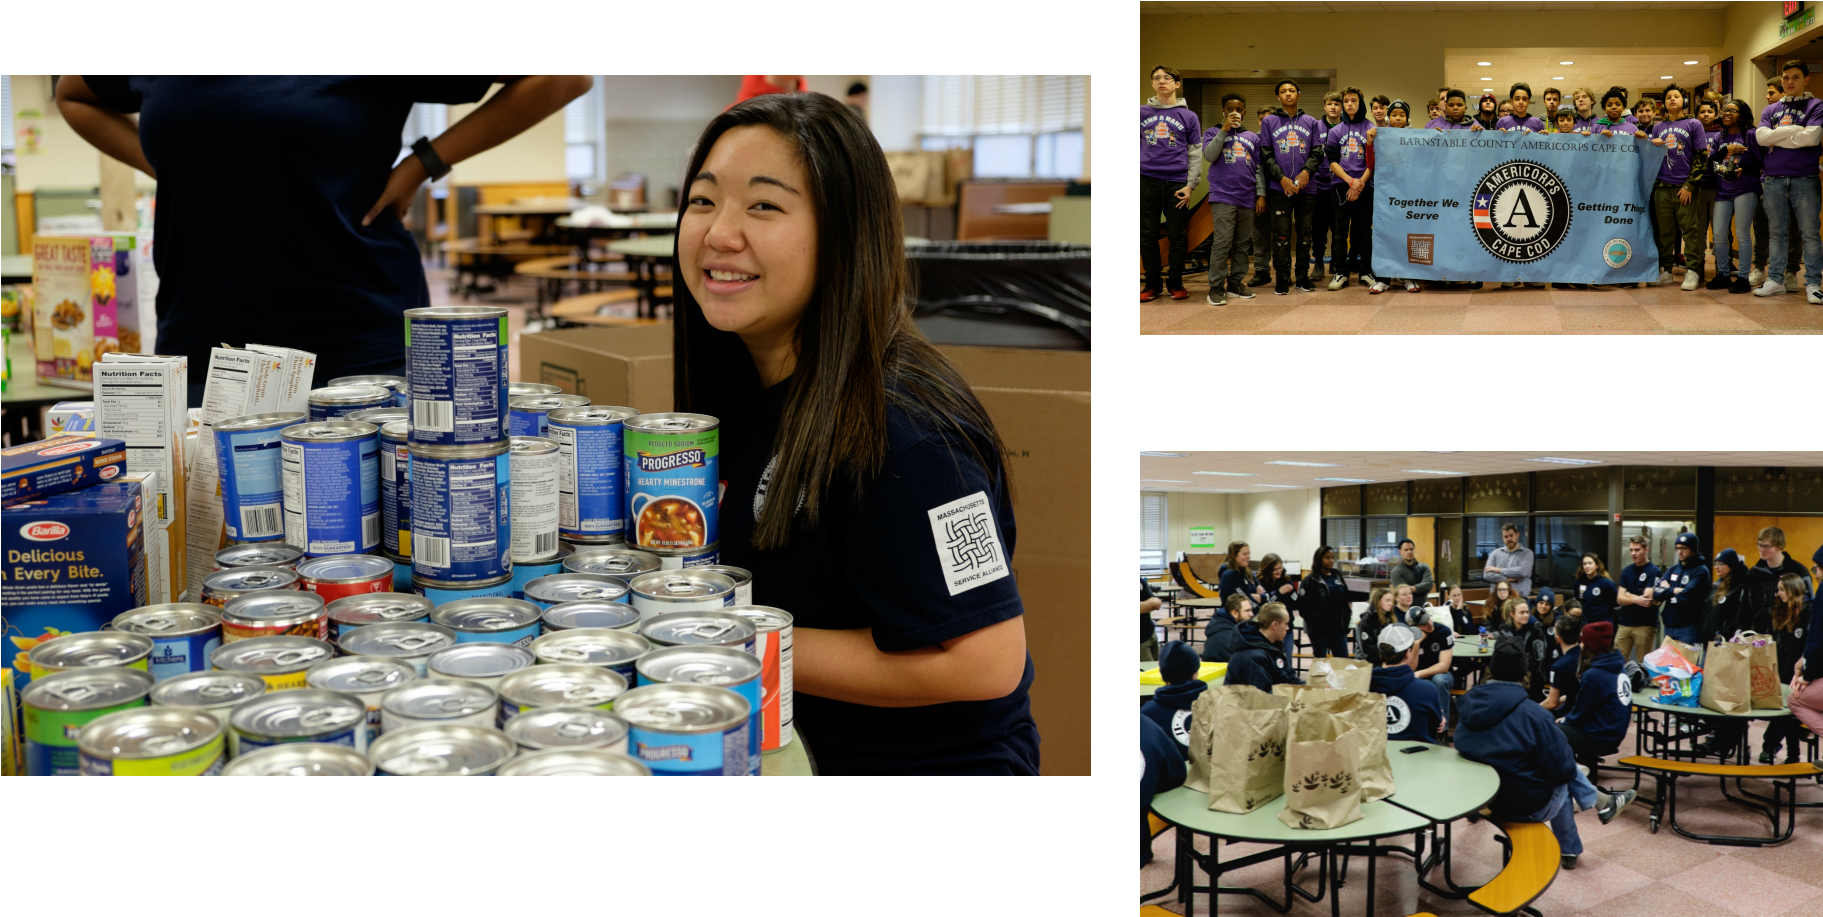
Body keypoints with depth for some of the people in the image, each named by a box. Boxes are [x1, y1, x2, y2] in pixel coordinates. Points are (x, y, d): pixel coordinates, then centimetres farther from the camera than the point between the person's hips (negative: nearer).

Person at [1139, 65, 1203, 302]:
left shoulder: (1188, 116, 7)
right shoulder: (1142, 113, 9)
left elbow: (1195, 154, 5)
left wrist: (1190, 185, -3)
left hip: (1176, 183, -1)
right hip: (1147, 180, 1)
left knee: (1177, 235, 2)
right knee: (1147, 235, 3)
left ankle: (1175, 283, 12)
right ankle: (1152, 284, 11)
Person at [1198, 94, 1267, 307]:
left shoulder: (1253, 138, 18)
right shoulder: (1214, 133, 9)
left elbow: (1259, 169, 17)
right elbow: (1209, 155, -9)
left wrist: (1261, 194, 8)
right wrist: (1224, 129, -11)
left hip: (1247, 199, 4)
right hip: (1223, 196, -4)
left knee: (1243, 244, 6)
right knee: (1222, 243, -12)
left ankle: (1236, 282, 15)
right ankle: (1216, 287, -9)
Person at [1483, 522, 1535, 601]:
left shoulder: (1526, 553, 6)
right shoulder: (1496, 553, 14)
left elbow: (1523, 571, -11)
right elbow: (1487, 574, 3)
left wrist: (1498, 570, -4)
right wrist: (1508, 579, -8)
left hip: (1520, 597, -2)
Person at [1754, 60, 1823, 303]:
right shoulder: (1770, 110, 15)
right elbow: (1762, 137, -2)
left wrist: (1777, 137, -4)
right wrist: (1794, 130, -7)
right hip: (1774, 180, 4)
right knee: (1778, 233, 9)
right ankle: (1776, 279, 15)